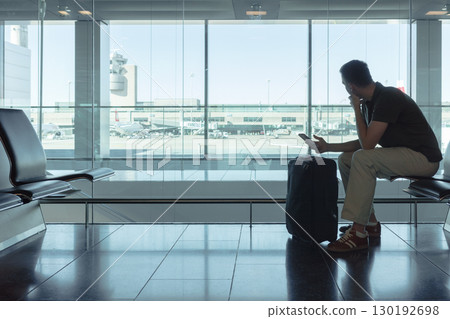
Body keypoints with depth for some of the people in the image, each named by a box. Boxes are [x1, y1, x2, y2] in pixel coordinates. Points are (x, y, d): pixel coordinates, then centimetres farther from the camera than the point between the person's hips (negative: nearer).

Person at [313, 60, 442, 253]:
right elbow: (365, 143, 16)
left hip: (423, 157, -10)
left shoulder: (388, 99, -21)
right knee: (345, 159, 7)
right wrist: (328, 147, 12)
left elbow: (367, 144, -25)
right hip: (404, 155, 10)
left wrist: (356, 109, -13)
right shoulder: (370, 102, 8)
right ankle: (370, 223, 8)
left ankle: (358, 234, -26)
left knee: (363, 159, -29)